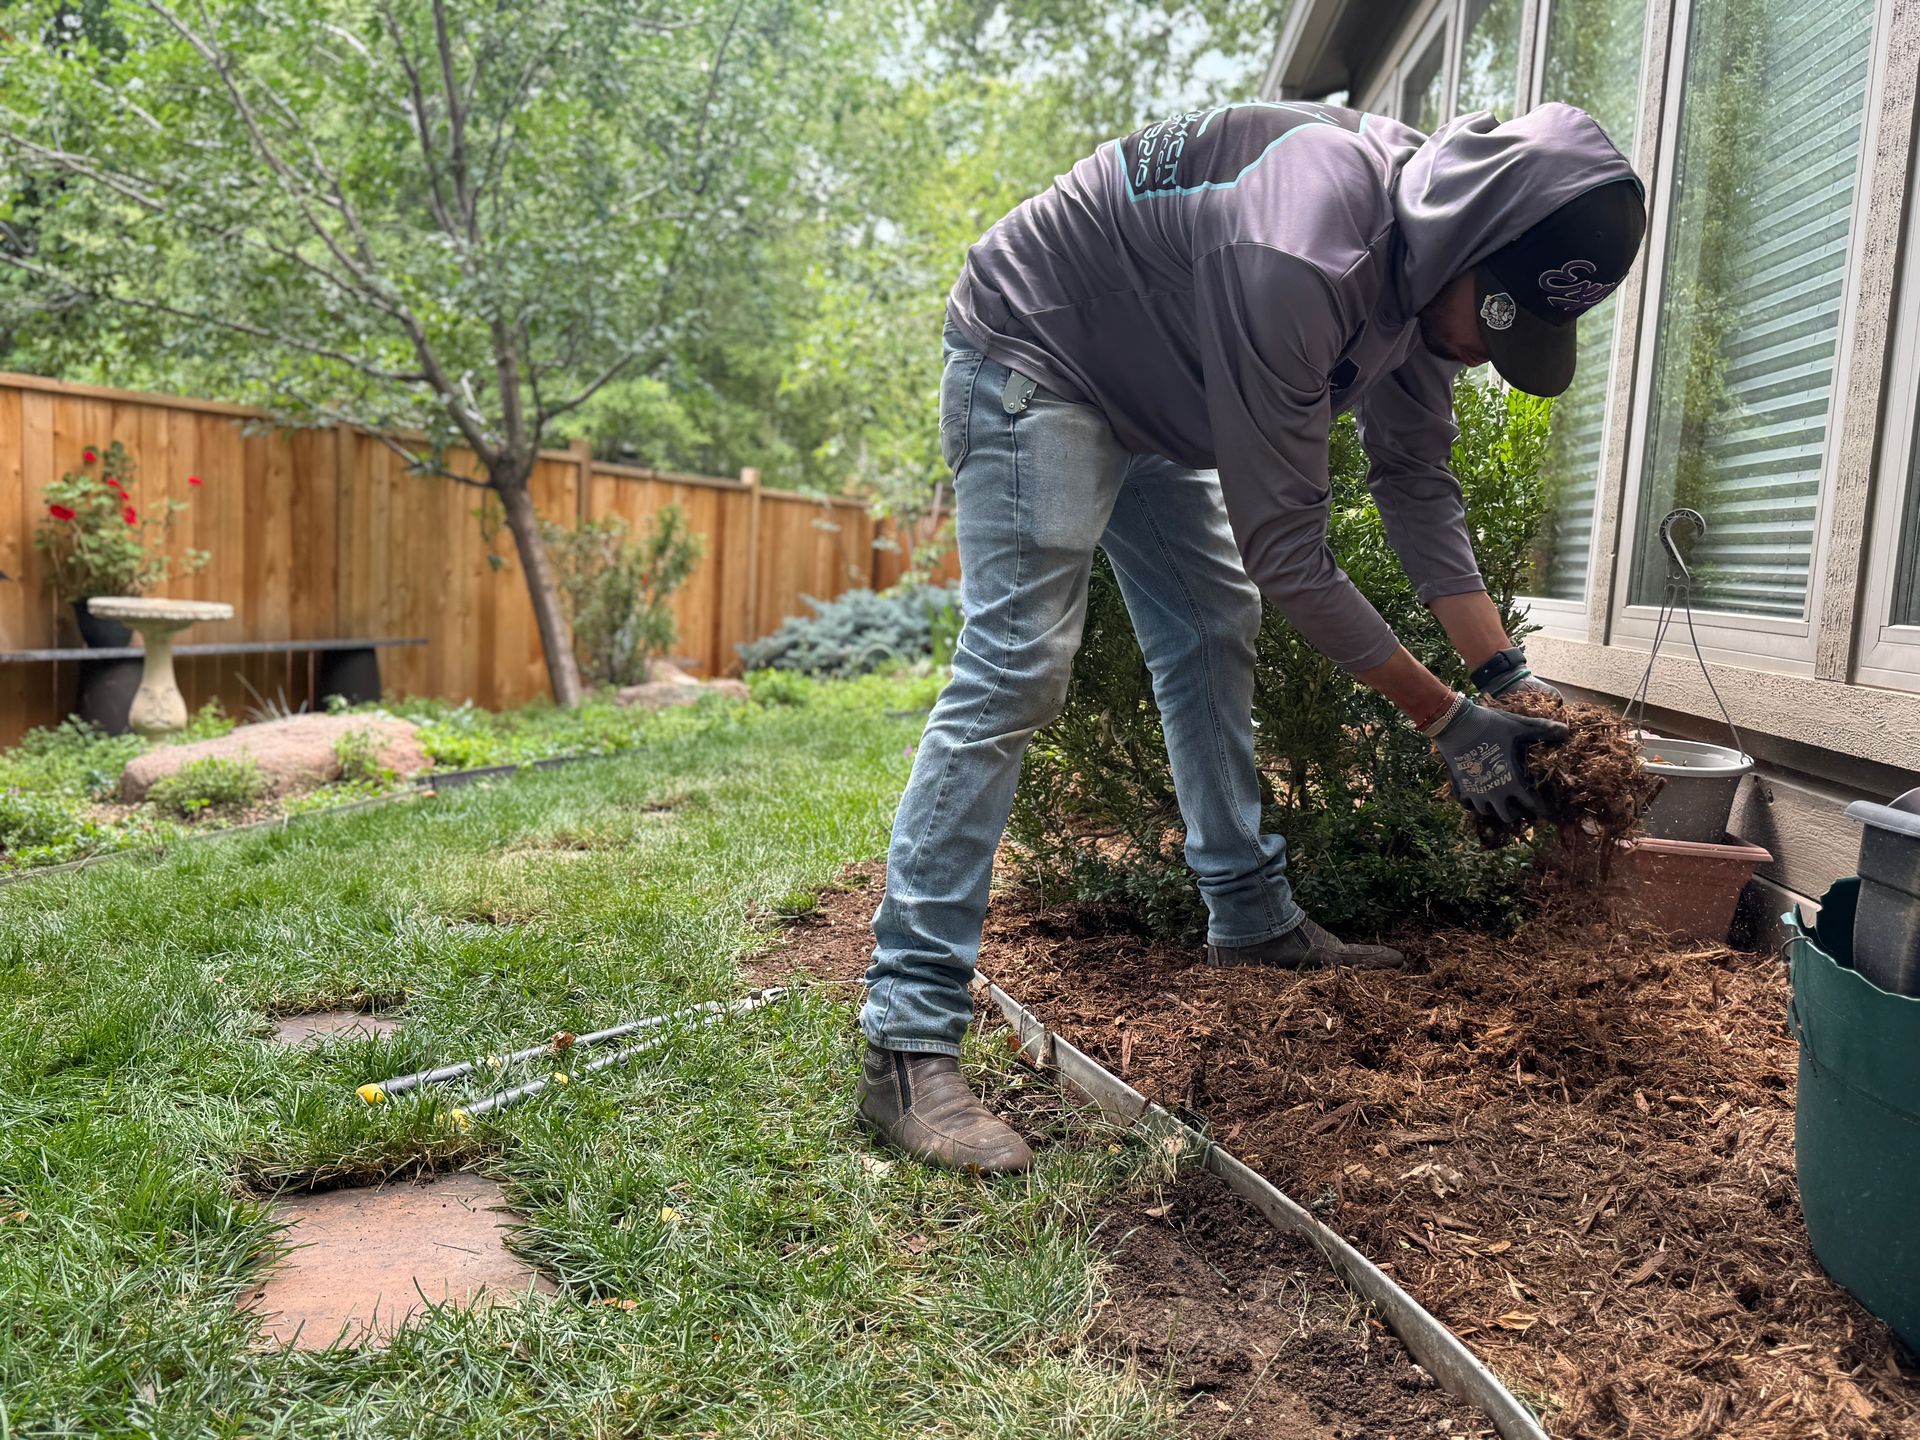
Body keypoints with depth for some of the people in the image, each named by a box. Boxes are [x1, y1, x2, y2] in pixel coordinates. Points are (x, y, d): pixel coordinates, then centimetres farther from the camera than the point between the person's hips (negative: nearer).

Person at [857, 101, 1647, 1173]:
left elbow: (1417, 478, 0)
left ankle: (1253, 917, 24)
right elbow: (1284, 545, -32)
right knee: (1016, 669, -20)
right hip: (1035, 353, -9)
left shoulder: (1428, 251, -7)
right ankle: (909, 1043, -19)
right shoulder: (1298, 261, -36)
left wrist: (1505, 673, -8)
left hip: (1153, 392, 10)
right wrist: (1448, 719, -25)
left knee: (1215, 634, 10)